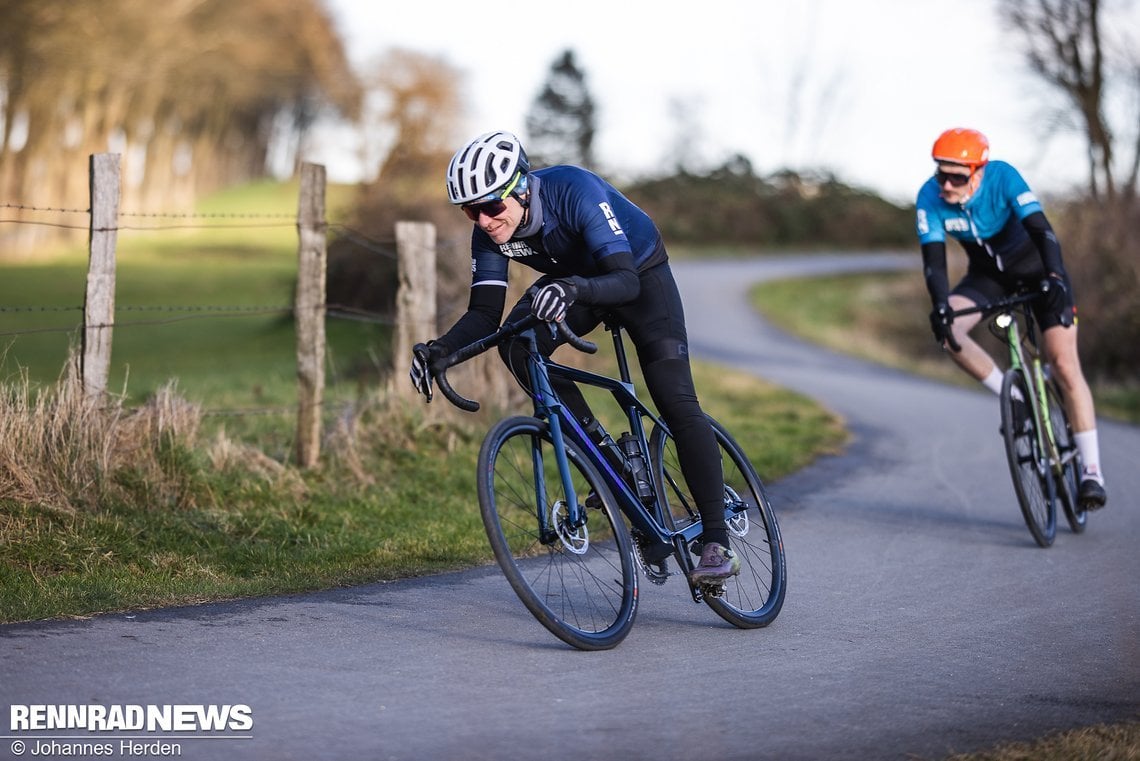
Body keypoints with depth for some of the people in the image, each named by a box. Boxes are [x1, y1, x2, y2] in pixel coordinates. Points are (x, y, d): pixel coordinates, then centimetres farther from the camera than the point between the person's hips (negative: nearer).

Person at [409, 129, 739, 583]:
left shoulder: (576, 192, -37)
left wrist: (575, 288, -64)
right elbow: (485, 313, -20)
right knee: (516, 346, -25)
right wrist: (440, 349, -38)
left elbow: (626, 281, -44)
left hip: (640, 273, -5)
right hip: (576, 281, 5)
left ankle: (717, 542, -15)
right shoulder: (490, 232, -21)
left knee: (677, 404, -18)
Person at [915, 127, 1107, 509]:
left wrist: (1055, 278, -53)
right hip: (987, 273, 3)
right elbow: (934, 259, -25)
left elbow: (1041, 230, -37)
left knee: (1064, 363, -14)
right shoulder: (930, 198, -22)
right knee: (946, 329, -26)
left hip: (1035, 265, -3)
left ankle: (1091, 471, -8)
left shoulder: (1003, 177, -30)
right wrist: (940, 305, -43)